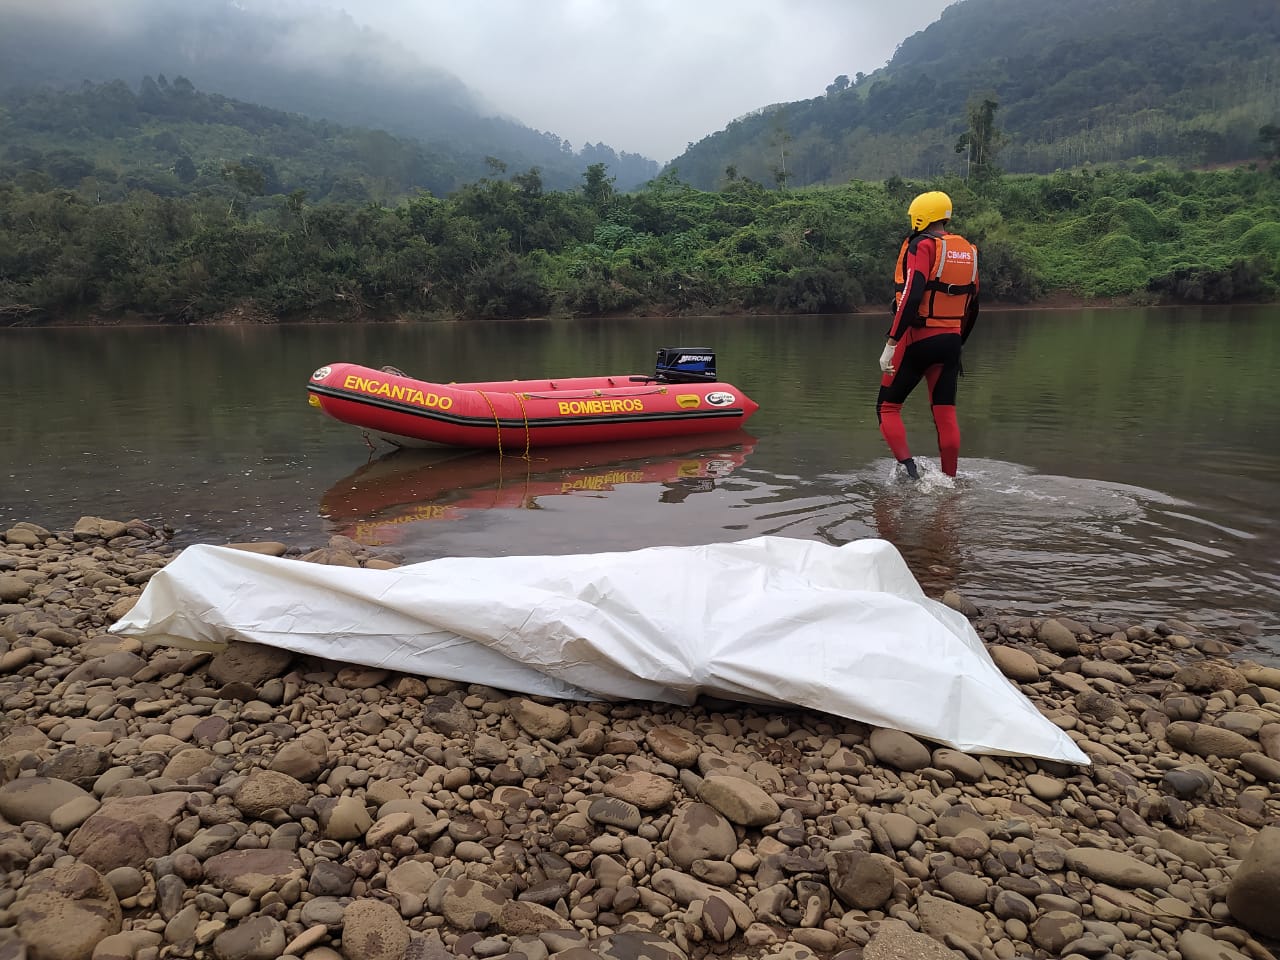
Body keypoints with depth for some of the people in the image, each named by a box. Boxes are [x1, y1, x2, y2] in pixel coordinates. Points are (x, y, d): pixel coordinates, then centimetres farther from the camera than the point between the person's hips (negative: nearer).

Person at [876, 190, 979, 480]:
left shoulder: (922, 245, -9)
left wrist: (891, 343, -22)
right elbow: (971, 309, 18)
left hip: (918, 339, -6)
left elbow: (911, 297, -21)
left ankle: (909, 469, -11)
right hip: (951, 341, 6)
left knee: (887, 408, 5)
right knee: (946, 414, 10)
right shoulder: (968, 251, 14)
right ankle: (949, 480, 14)